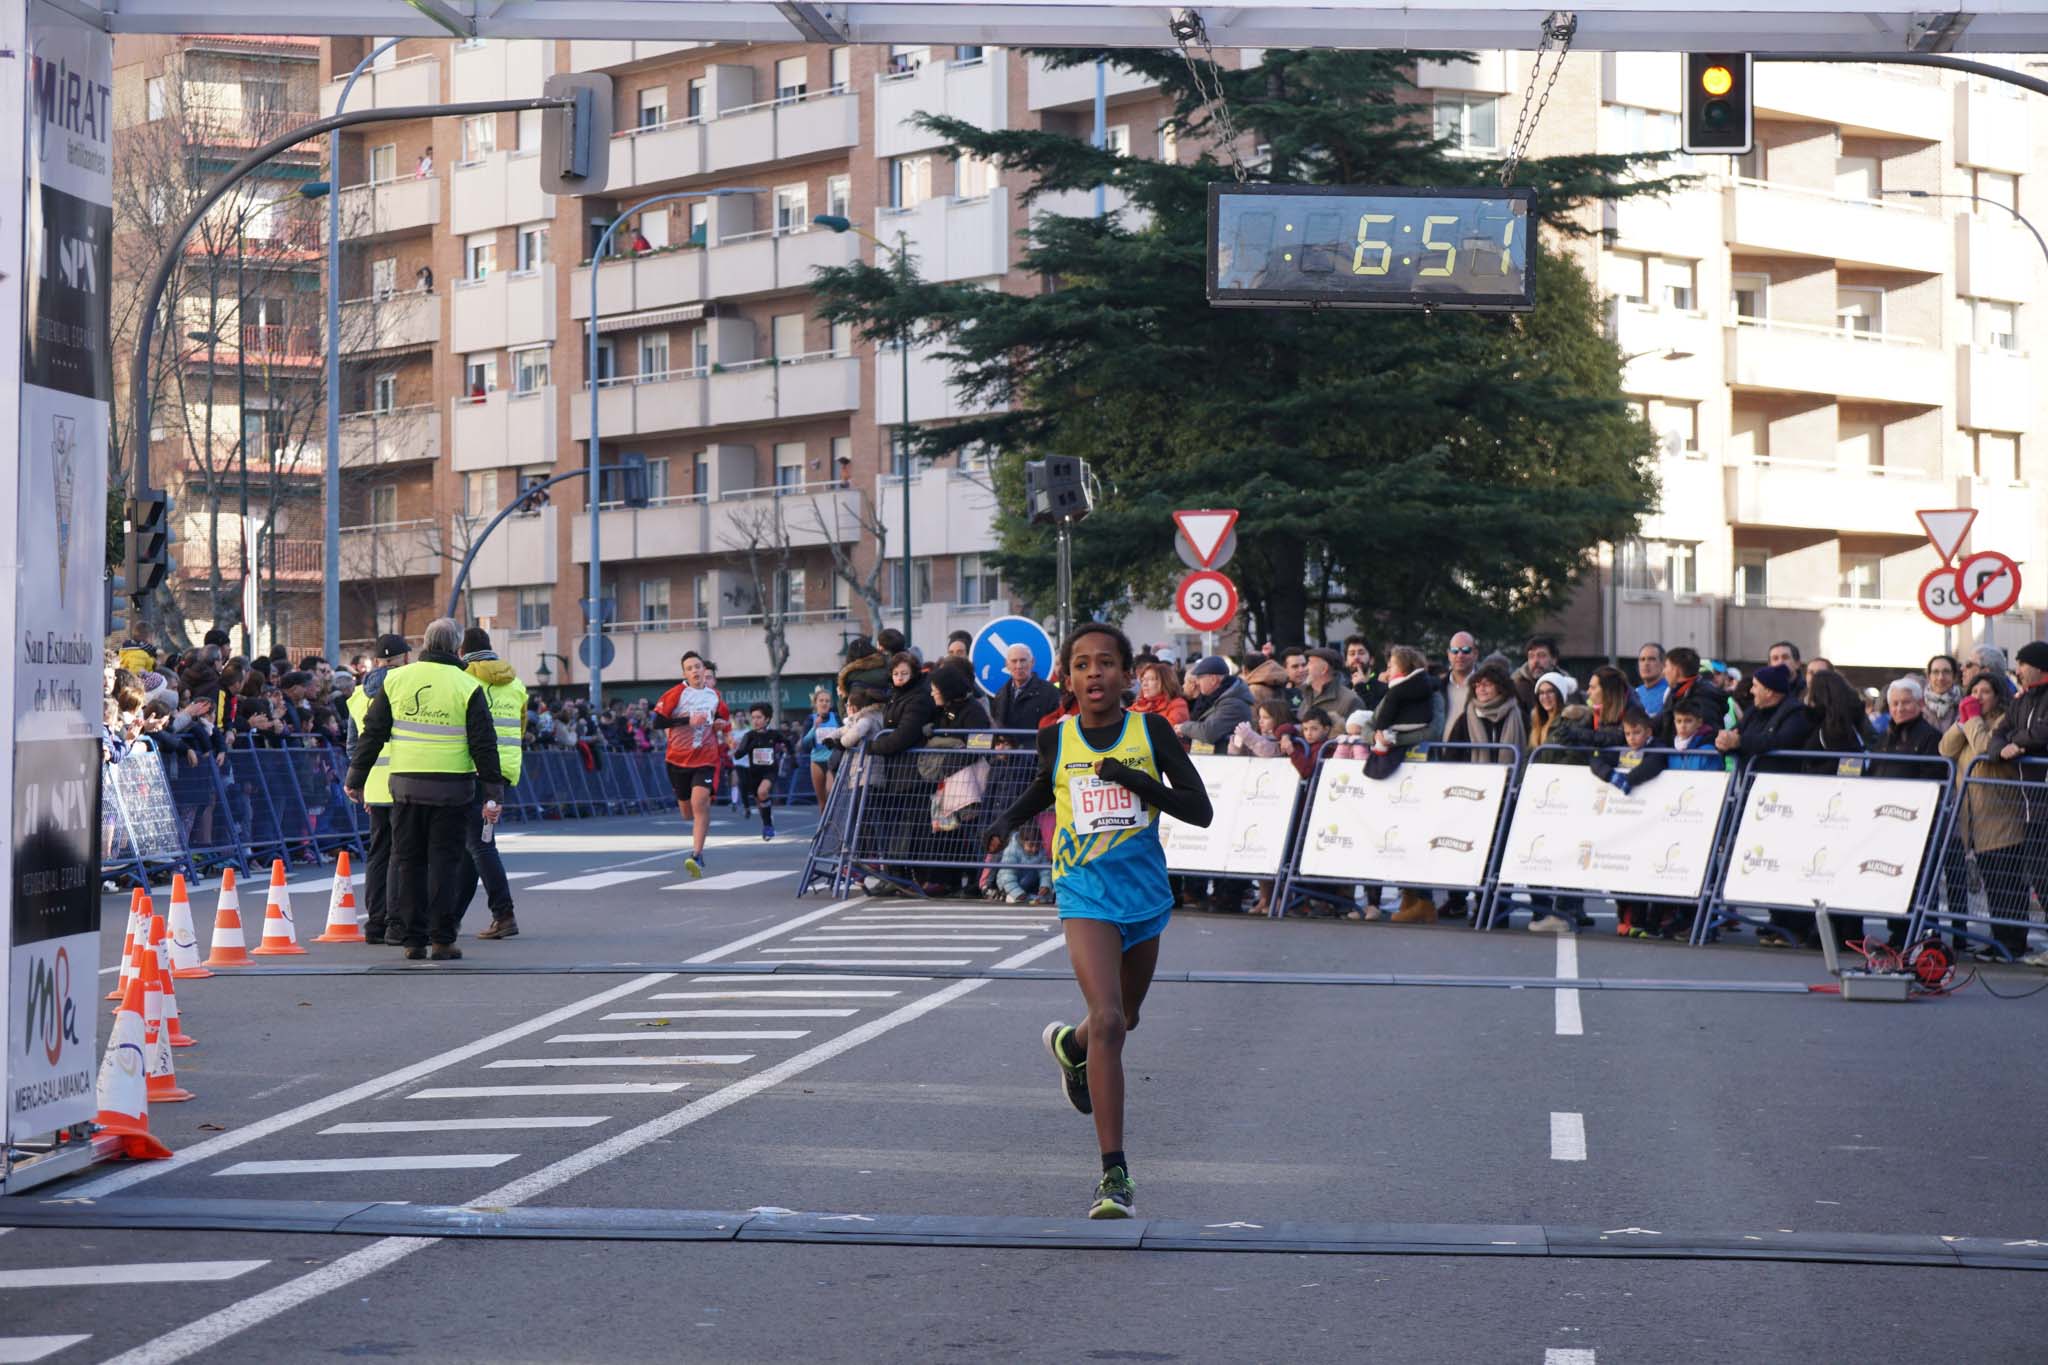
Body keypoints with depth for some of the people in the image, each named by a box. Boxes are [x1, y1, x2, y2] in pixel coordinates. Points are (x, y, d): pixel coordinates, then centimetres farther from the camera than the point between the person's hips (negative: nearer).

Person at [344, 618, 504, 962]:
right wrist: (492, 794, -1)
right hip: (451, 788, -2)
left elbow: (372, 733, 7)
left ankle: (413, 939, 9)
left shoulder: (396, 679, 5)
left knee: (407, 861, 9)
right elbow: (484, 744, -5)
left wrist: (356, 779, 15)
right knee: (444, 860, 2)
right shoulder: (467, 688, -3)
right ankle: (442, 940, -1)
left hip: (406, 785, 2)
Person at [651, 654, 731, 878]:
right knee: (687, 811, 10)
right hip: (678, 758, 0)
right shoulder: (676, 694, -4)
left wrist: (722, 725, 2)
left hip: (706, 759, 0)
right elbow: (658, 722, -13)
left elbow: (725, 719, 26)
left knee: (700, 803, -21)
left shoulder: (715, 695, 7)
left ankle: (696, 856, -24)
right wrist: (688, 720, -20)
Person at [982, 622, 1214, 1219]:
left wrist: (1136, 781, -17)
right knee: (1108, 1021, -20)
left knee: (1123, 1018, 21)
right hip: (1086, 895, -2)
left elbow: (1201, 810, -6)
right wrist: (1008, 818, 6)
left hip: (1145, 893, 2)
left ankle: (1070, 1044, 59)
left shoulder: (1150, 732, -3)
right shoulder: (1055, 738, 0)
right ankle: (1114, 1175, -21)